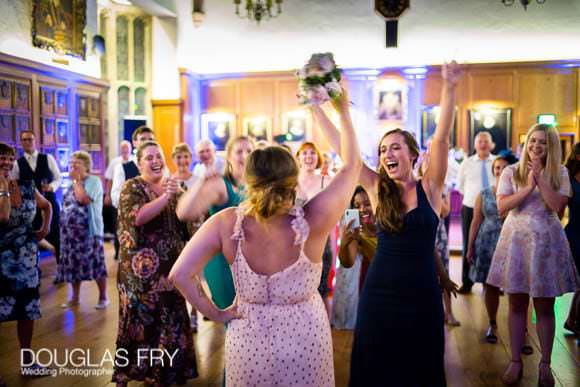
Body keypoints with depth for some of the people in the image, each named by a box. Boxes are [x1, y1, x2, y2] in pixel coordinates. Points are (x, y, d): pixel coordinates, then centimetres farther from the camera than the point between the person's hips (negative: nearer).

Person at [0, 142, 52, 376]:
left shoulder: (26, 186, 4)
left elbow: (46, 206, 20)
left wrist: (46, 228, 7)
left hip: (28, 260, 5)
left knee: (28, 311, 12)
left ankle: (27, 361, 27)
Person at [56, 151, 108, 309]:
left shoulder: (94, 180, -9)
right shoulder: (72, 183, 14)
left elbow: (84, 199, -24)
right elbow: (66, 204, 22)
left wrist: (77, 180, -14)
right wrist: (63, 224, 14)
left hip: (89, 230, -7)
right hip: (71, 231, 7)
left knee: (96, 263, -2)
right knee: (73, 264, 11)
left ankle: (103, 296, 11)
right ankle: (75, 297, 23)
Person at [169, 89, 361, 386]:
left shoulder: (226, 223, -18)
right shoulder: (313, 222, -21)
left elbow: (180, 275, -19)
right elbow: (352, 165, -8)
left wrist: (215, 313, -6)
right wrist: (343, 111, 0)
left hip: (248, 343, 1)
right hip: (305, 342, 0)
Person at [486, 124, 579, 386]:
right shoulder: (511, 172, 3)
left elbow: (558, 205, -11)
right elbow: (501, 207, -7)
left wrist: (540, 177, -13)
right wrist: (528, 187, -14)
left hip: (546, 242, 0)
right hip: (516, 240, 0)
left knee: (545, 307, 7)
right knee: (517, 305, 6)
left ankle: (545, 365, 19)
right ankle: (516, 362, 17)